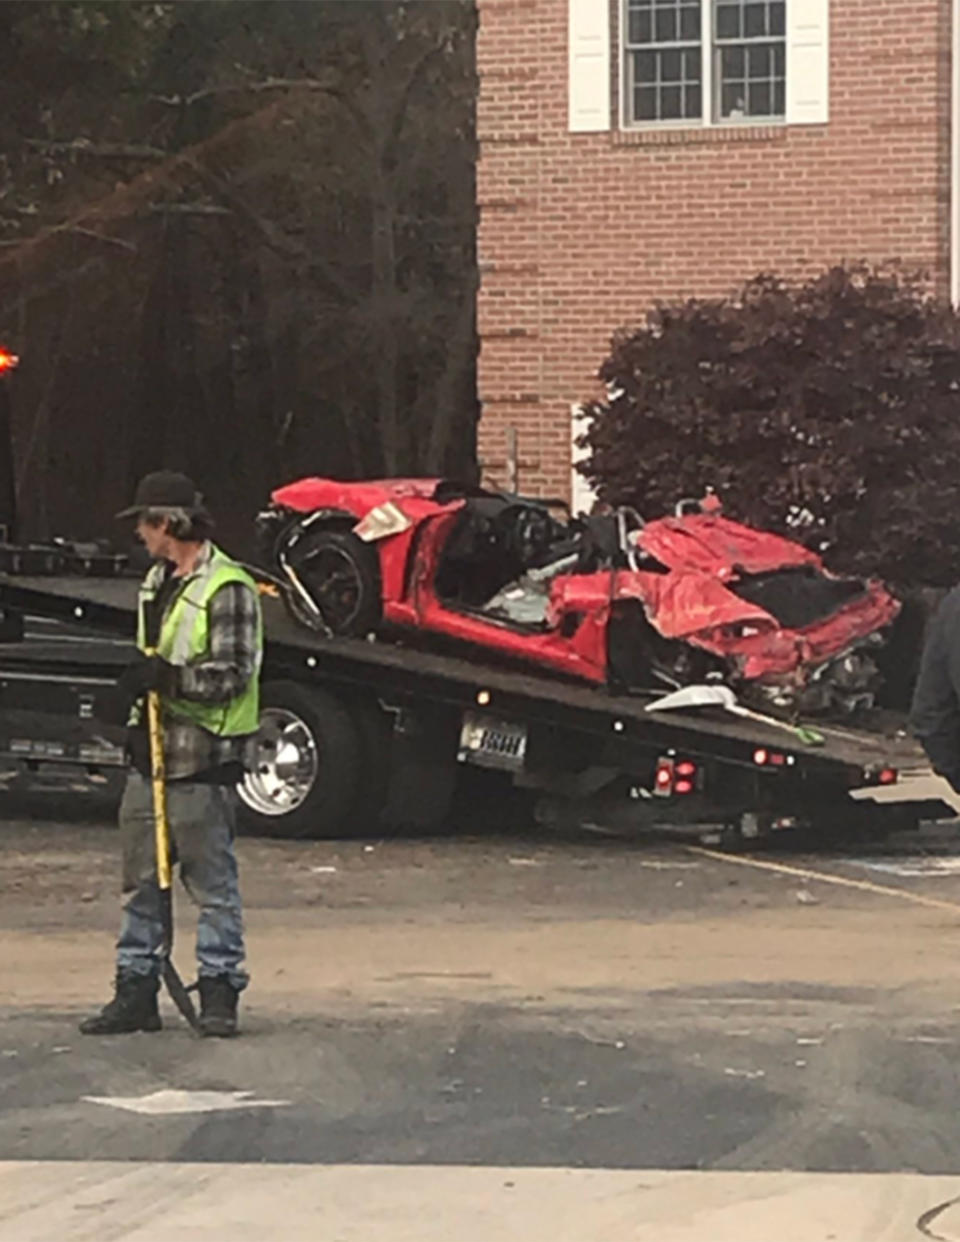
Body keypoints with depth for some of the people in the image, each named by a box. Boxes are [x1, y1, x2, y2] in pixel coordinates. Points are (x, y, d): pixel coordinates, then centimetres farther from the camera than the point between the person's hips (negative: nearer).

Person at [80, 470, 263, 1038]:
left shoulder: (228, 588, -12)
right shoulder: (158, 583, 16)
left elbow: (232, 674, -18)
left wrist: (165, 677, -24)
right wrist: (134, 686, 9)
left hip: (203, 762, -9)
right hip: (151, 756, 9)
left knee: (212, 881, -2)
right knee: (142, 880, 11)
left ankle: (220, 990, 5)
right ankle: (136, 990, 17)